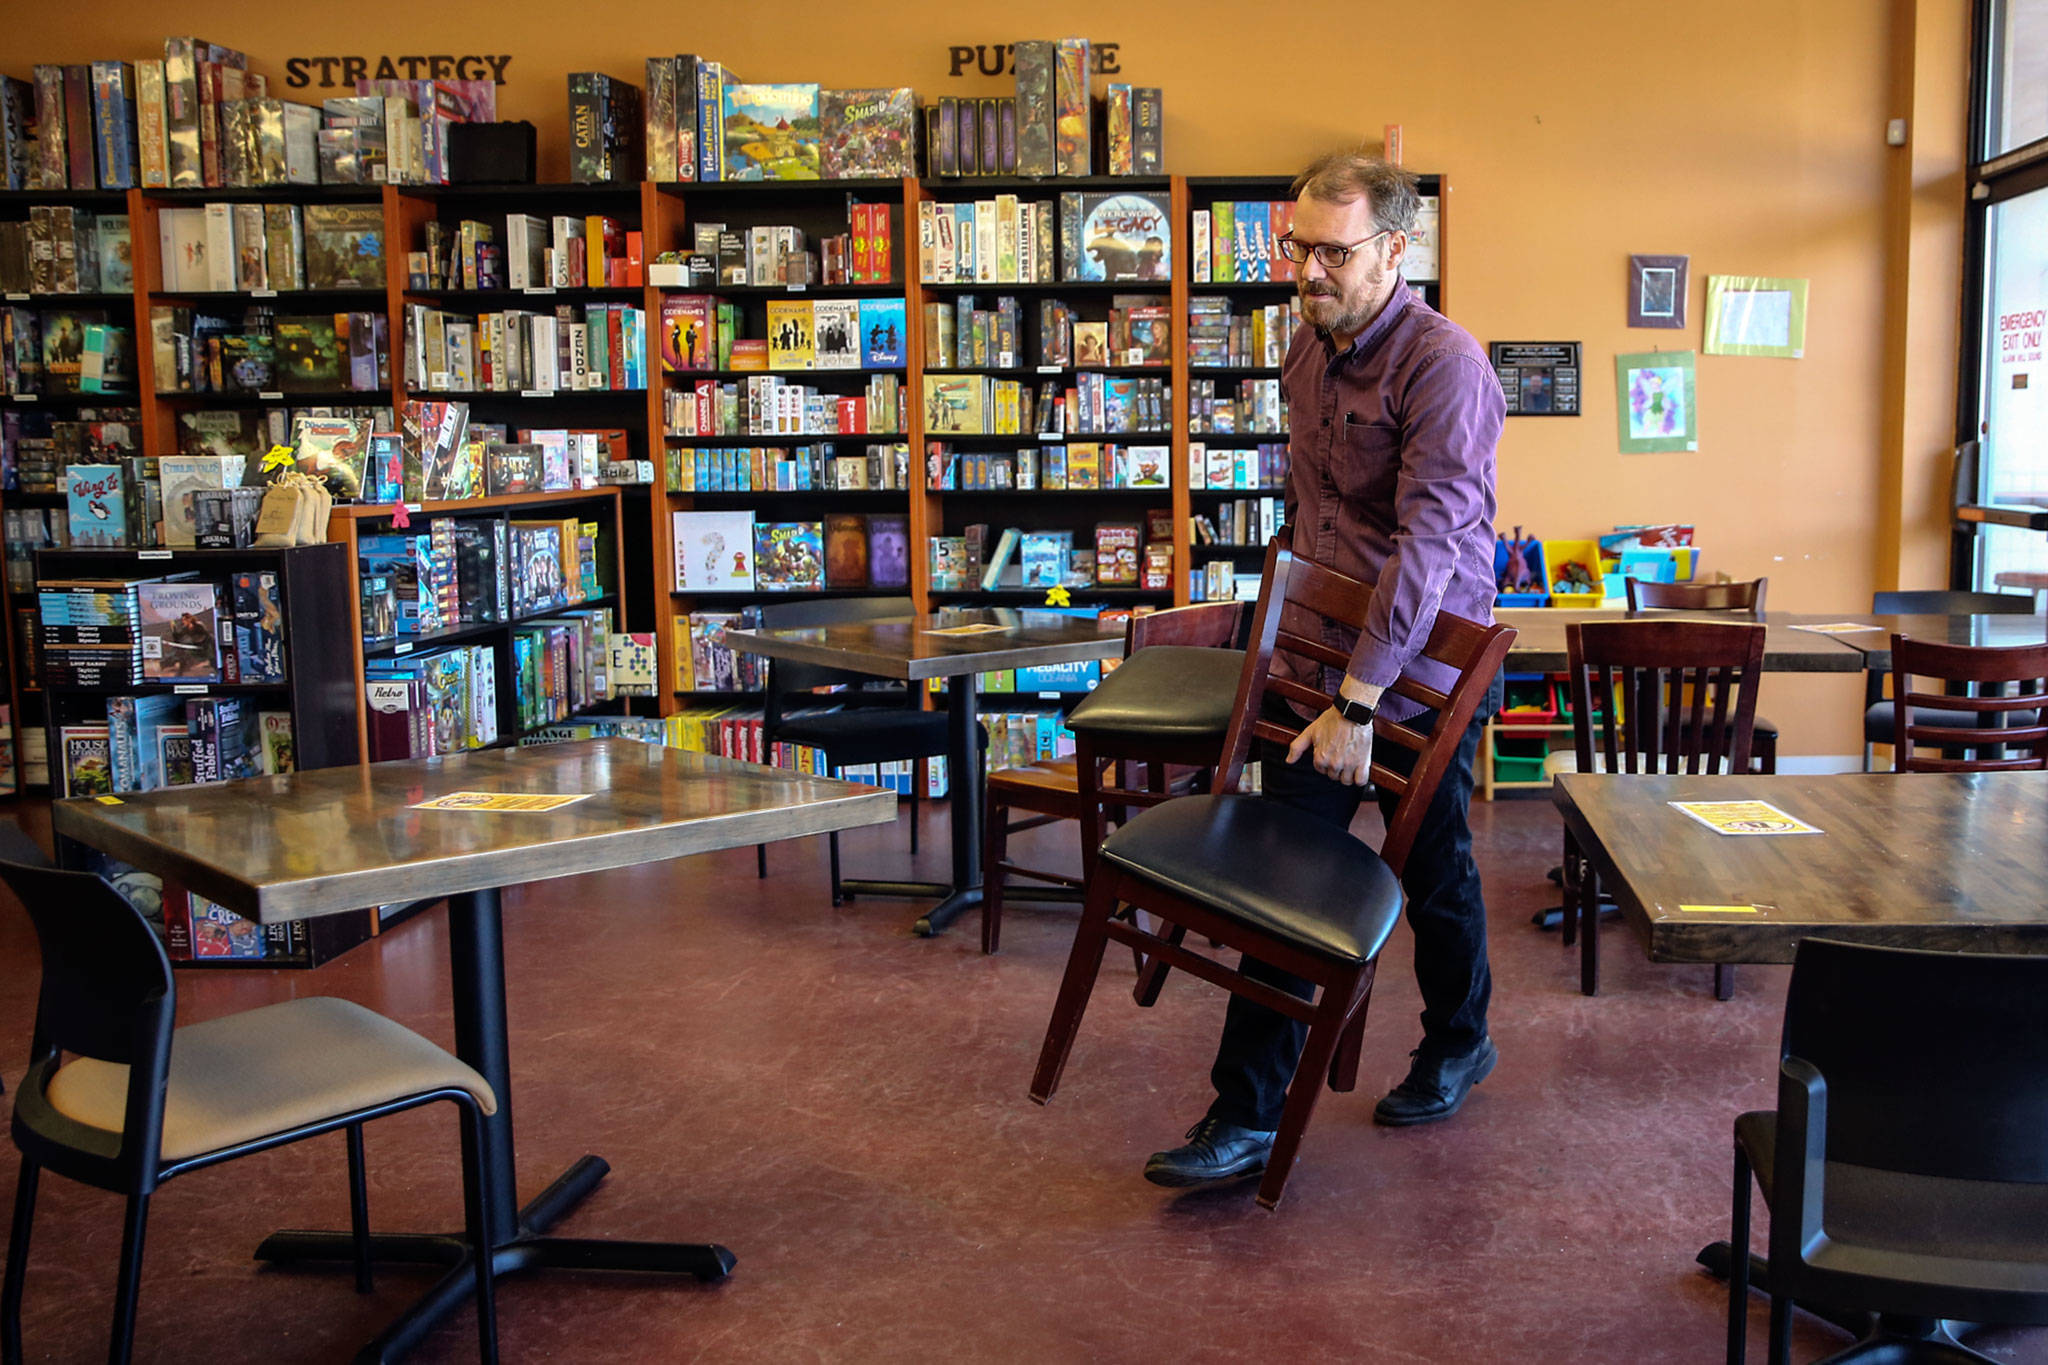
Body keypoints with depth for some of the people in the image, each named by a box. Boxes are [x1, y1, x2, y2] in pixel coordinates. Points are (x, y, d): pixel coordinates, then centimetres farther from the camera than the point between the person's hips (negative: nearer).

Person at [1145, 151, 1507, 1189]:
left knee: (1435, 876, 13)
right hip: (1316, 660, 6)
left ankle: (1457, 1047, 40)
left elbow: (1429, 538, -27)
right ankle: (1246, 1116, 9)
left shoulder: (1442, 364, -20)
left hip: (1421, 675, -6)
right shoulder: (1308, 345, 6)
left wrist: (1360, 700, -30)